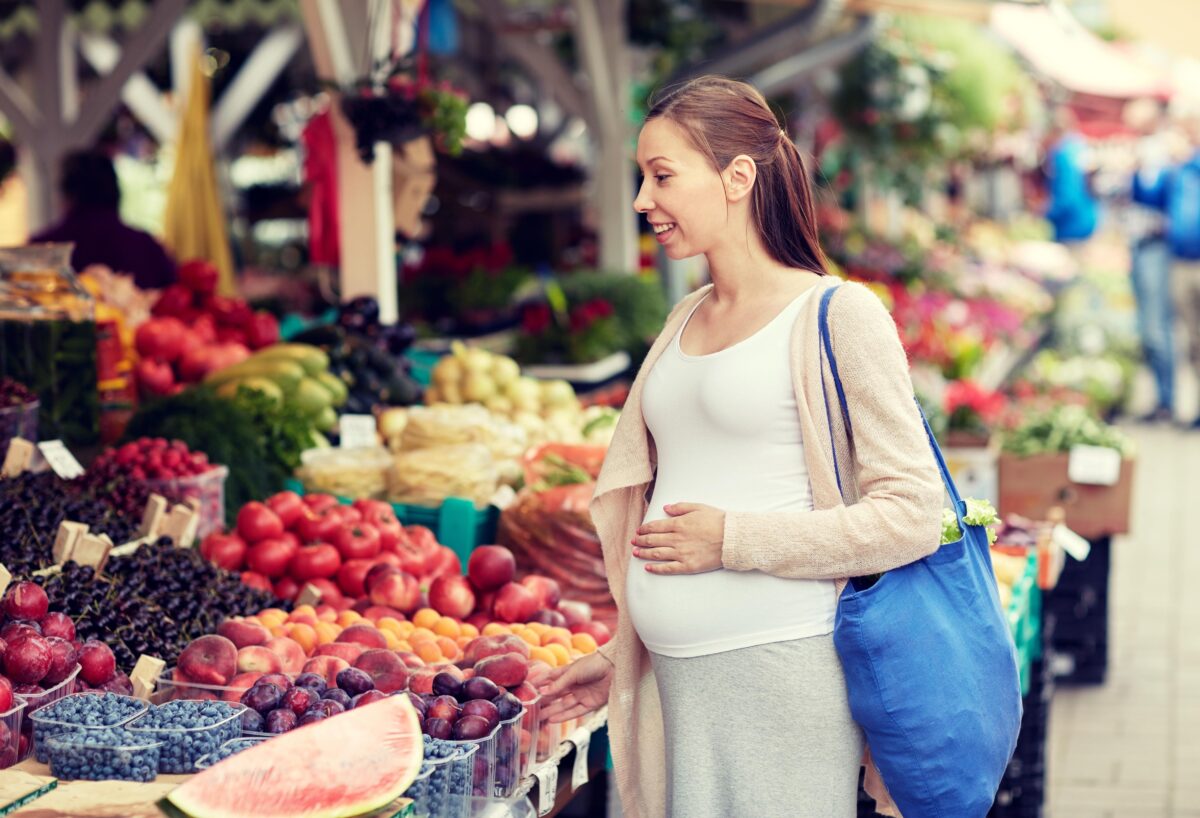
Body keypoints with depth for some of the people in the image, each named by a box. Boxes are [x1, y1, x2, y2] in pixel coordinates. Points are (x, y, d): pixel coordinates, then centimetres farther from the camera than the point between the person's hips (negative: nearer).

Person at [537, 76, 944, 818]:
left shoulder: (837, 316, -6)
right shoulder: (685, 323, 16)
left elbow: (912, 514, -12)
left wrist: (734, 540, -13)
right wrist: (619, 659, 21)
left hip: (780, 675, -6)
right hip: (675, 681, 7)